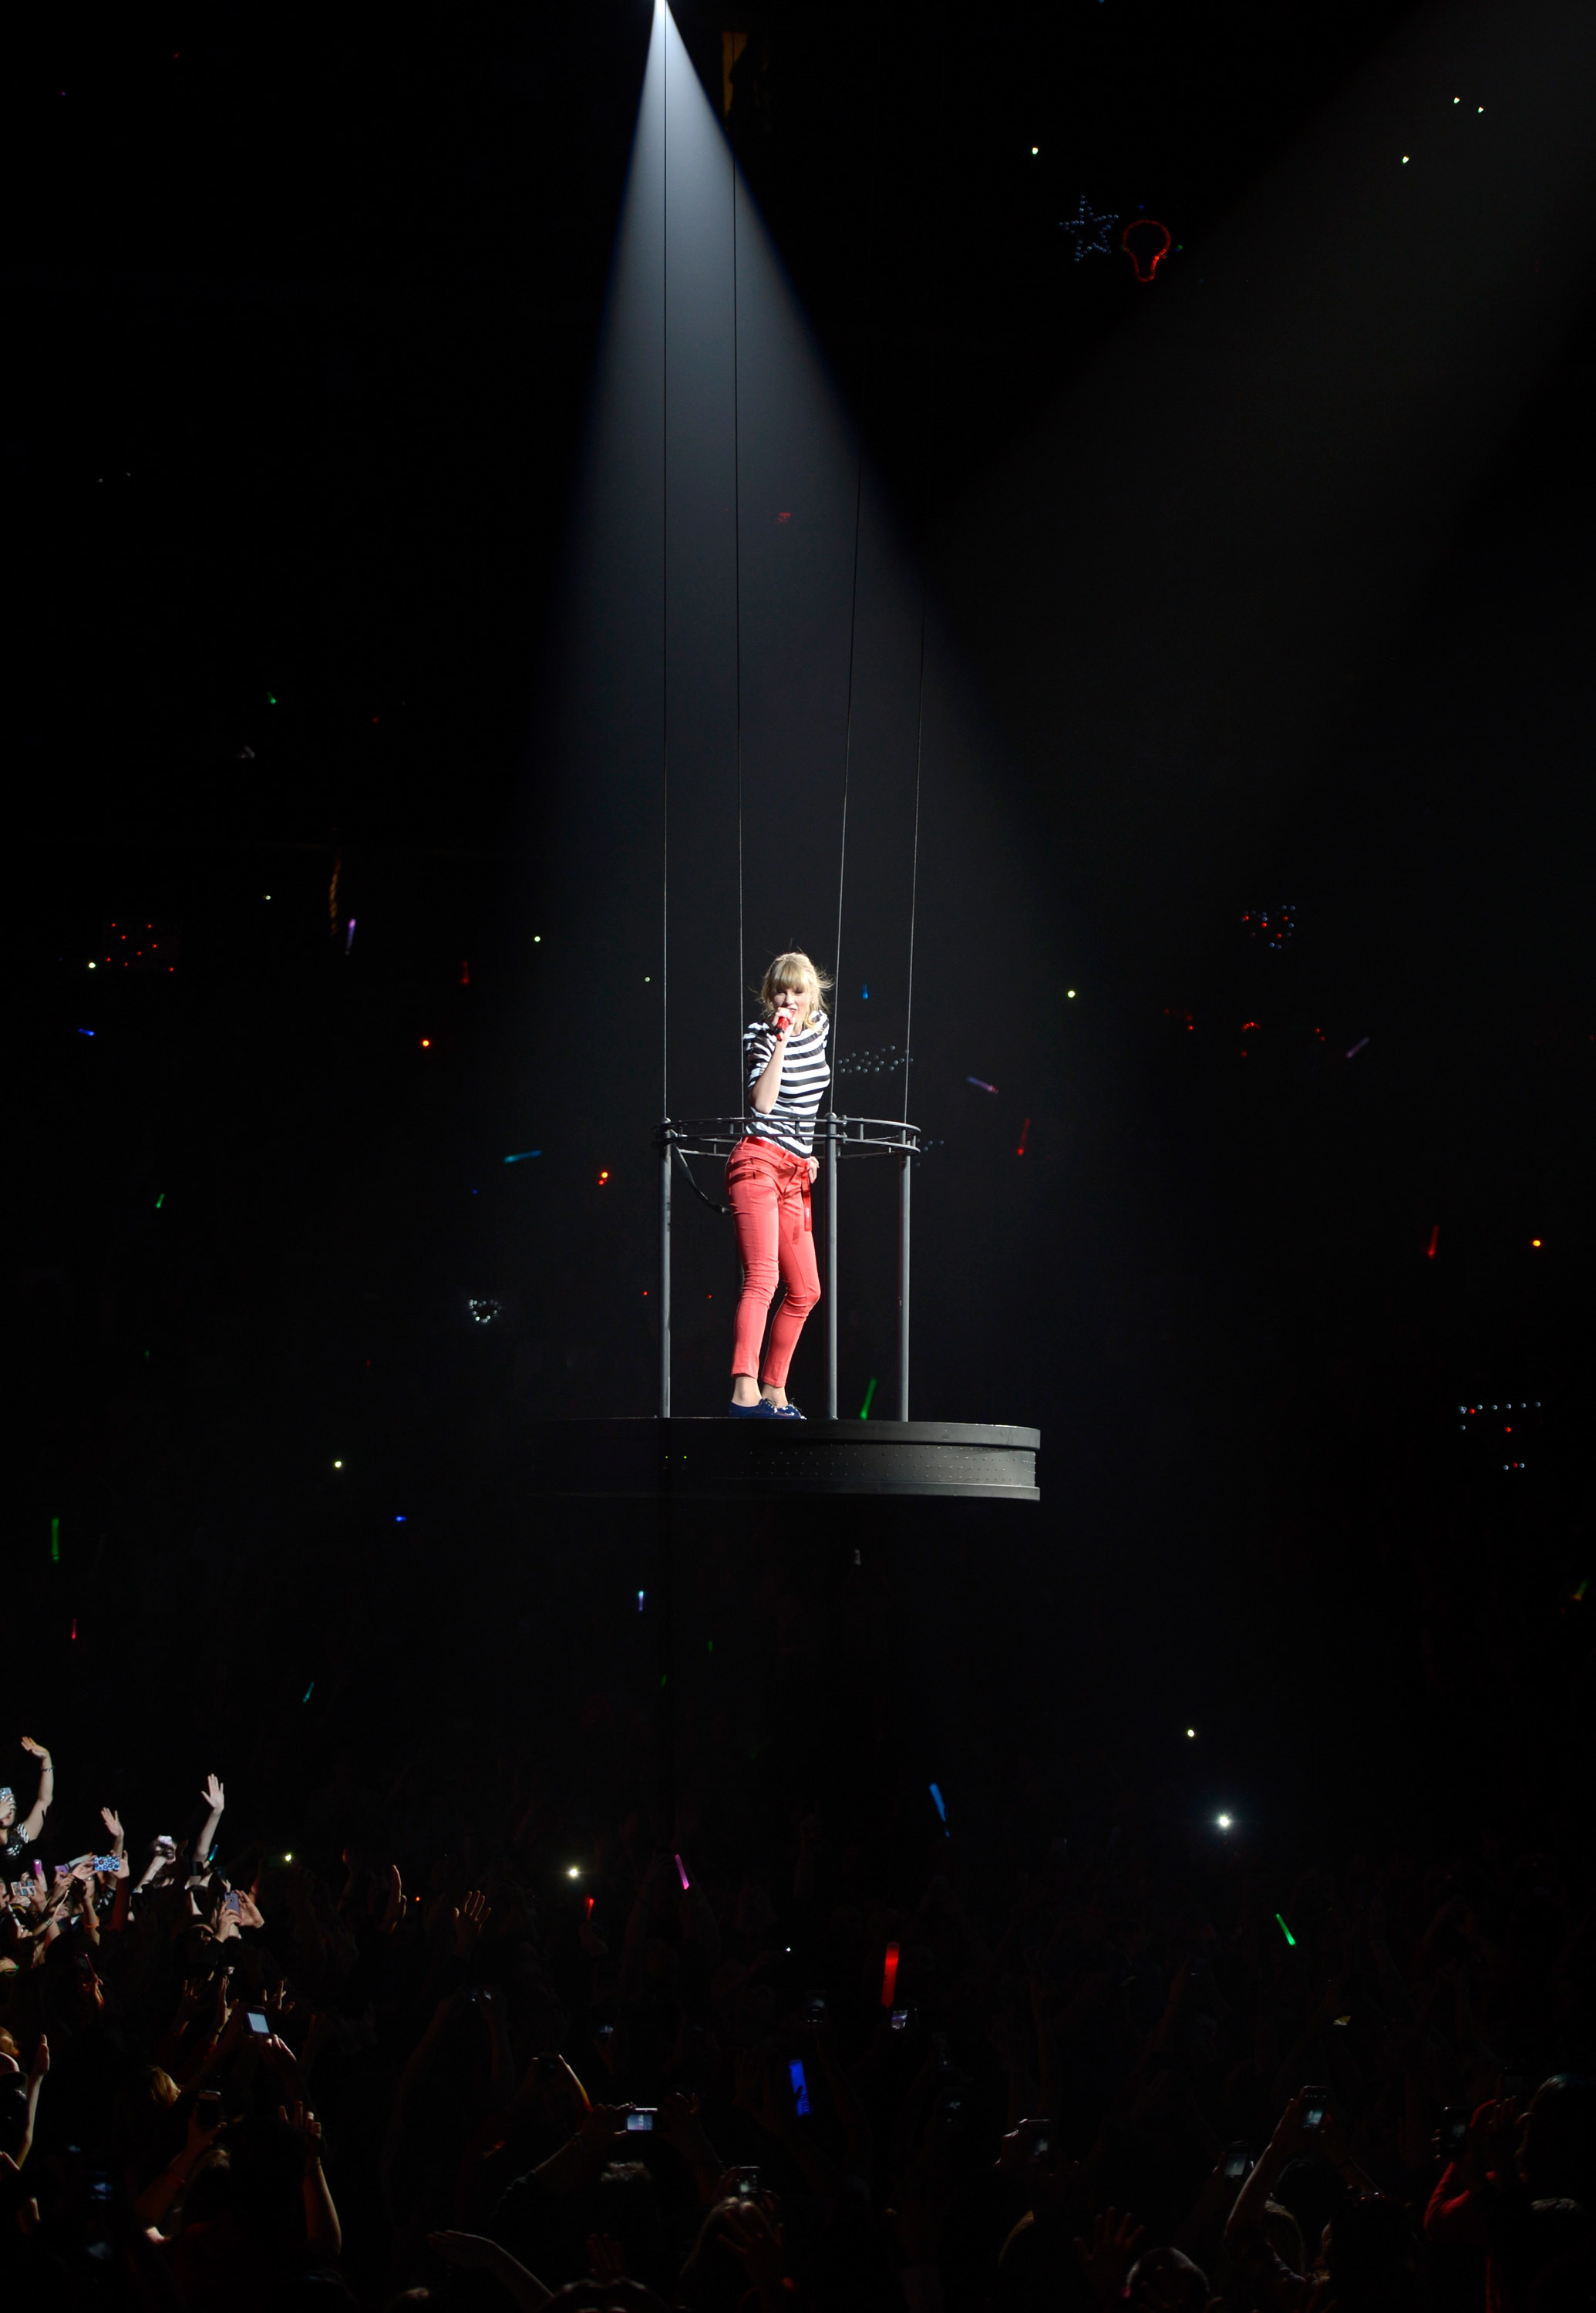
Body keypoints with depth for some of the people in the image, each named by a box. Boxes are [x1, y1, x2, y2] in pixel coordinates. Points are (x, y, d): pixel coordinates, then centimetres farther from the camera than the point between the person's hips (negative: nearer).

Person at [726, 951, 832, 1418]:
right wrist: (780, 1046, -23)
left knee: (805, 1291, 11)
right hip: (759, 1163, -8)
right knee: (762, 1277, -23)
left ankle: (774, 1392, 19)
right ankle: (745, 1392, -35)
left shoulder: (819, 1026, 13)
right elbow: (763, 1102, -22)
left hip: (794, 1173, 8)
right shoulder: (760, 1035, -8)